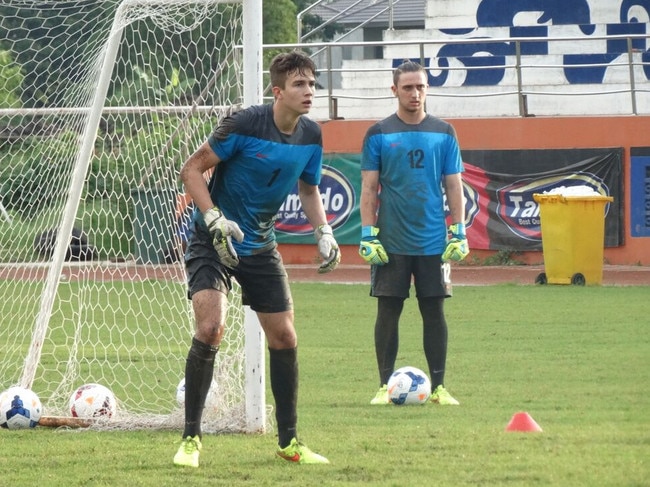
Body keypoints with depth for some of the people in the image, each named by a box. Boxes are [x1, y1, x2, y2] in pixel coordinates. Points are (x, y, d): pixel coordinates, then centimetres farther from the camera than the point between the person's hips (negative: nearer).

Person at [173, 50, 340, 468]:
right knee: (210, 327, -23)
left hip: (261, 246, 6)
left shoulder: (311, 136, -2)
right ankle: (191, 439, -12)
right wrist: (214, 219, -26)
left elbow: (309, 189, 16)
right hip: (213, 242, -6)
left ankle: (289, 441, 21)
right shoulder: (244, 125, -21)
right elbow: (192, 169, -14)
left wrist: (324, 233, 1)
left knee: (284, 338, 6)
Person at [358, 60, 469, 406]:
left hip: (433, 243, 1)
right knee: (388, 311, 1)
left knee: (434, 311, 3)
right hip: (391, 243, -1)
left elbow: (454, 186, 9)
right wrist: (367, 235, -4)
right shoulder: (379, 135, 2)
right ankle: (385, 385, 8)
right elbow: (369, 189, 2)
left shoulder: (443, 134, 7)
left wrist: (459, 233, 2)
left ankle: (438, 387, 8)